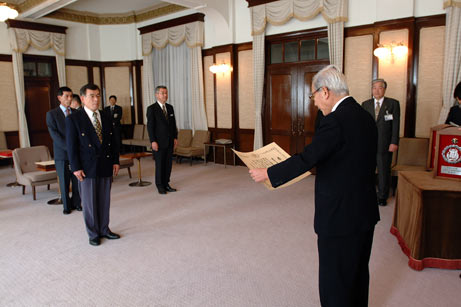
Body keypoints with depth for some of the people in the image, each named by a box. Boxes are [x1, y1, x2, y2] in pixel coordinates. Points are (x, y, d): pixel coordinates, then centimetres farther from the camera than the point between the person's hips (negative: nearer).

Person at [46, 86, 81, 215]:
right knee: (64, 181, 5)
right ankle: (66, 205, 19)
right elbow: (54, 135, -9)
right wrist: (69, 147, -17)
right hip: (61, 153, -2)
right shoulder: (51, 114, 0)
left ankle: (76, 202, 20)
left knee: (77, 180, 4)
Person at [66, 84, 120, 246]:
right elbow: (71, 146, -7)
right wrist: (76, 168, -11)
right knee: (89, 202, 6)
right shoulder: (73, 119, -5)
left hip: (106, 167, 4)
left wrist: (115, 161, 6)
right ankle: (93, 233, 21)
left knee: (105, 200, 12)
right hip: (87, 168, -4)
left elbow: (113, 141, 12)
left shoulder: (106, 117, 9)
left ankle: (104, 229, 28)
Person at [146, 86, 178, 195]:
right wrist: (153, 141, -16)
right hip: (159, 142, -6)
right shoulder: (151, 109, -7)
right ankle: (160, 186, 14)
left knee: (168, 164, 9)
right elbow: (150, 126, -10)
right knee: (159, 164, 2)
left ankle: (166, 184, 21)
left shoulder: (170, 107, 11)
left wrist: (175, 137, 9)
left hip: (170, 142, 6)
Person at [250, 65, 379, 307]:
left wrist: (267, 173, -13)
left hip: (340, 216, -9)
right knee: (358, 273, 24)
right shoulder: (365, 116, 7)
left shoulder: (335, 120, -22)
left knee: (334, 281, 7)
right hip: (366, 212, 9)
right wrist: (317, 165, 18)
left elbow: (306, 159, -24)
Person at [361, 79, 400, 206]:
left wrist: (394, 143, -9)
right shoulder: (365, 104, 9)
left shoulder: (393, 103, 3)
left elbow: (396, 124, -2)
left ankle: (382, 197, 19)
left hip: (384, 144, -2)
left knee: (384, 171, 6)